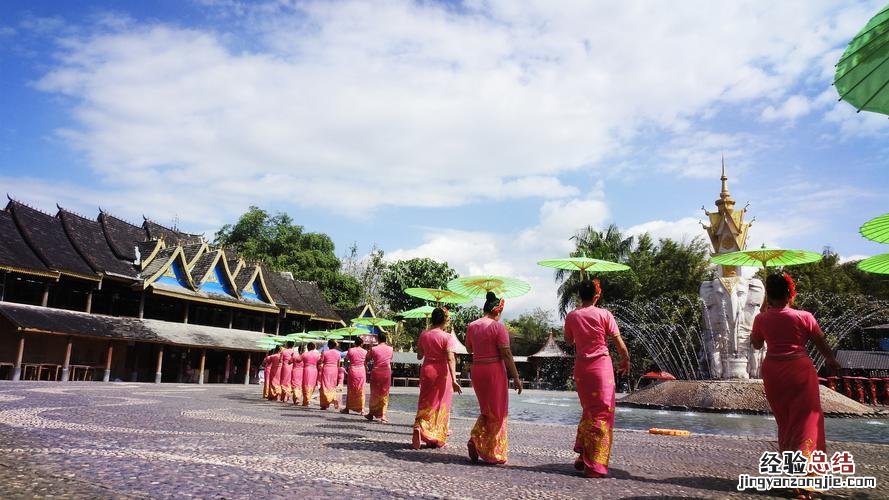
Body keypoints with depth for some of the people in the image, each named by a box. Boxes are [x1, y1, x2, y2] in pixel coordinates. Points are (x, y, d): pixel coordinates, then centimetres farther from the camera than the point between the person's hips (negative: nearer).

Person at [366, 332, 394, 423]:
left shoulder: (373, 349, -7)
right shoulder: (390, 349, -1)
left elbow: (368, 358, 3)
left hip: (376, 372, -1)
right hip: (387, 373, 1)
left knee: (374, 393, 13)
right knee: (384, 395, 7)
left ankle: (371, 413, 23)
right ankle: (383, 415, 1)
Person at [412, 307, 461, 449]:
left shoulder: (423, 335, 2)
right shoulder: (447, 337, -12)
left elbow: (419, 356, 10)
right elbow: (450, 359, -20)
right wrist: (454, 379, -23)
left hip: (426, 370, 4)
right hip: (442, 372, -3)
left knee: (425, 402, 12)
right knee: (440, 405, 8)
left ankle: (418, 426, -14)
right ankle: (436, 439, 15)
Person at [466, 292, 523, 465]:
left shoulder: (472, 326, 5)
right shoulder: (498, 327, -12)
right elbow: (506, 354, -13)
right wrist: (516, 377, -8)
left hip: (476, 369, 6)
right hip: (494, 370, -6)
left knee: (486, 410, 22)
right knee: (497, 413, 7)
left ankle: (476, 440, 5)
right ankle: (493, 454, 10)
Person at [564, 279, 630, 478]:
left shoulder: (571, 316, 2)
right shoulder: (604, 314, -7)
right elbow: (618, 342, -6)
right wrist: (626, 360, 10)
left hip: (581, 367, 4)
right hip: (601, 365, -4)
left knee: (589, 411, 19)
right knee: (602, 413, 2)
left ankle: (583, 457, 21)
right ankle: (595, 465, 0)